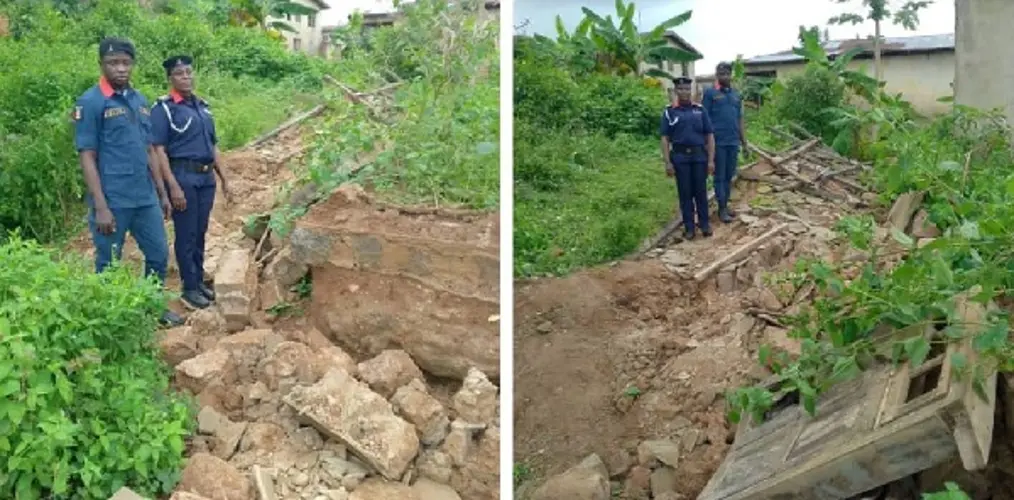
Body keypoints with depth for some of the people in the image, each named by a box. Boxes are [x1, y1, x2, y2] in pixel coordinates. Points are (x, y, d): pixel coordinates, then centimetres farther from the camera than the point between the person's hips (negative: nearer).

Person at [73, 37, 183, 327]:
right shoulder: (91, 102, -9)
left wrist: (162, 193, 15)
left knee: (159, 254, 14)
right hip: (113, 202, -6)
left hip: (145, 198, 7)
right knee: (109, 264, 6)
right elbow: (87, 157, -12)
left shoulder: (141, 101, 11)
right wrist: (100, 207, -17)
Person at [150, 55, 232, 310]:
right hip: (183, 176, -6)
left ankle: (199, 281, 25)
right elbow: (159, 150, -13)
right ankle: (189, 288, 9)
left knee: (200, 233, 14)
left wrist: (223, 178, 17)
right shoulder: (163, 108, -7)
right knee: (186, 235, 0)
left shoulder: (202, 106, 14)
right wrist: (173, 186, -19)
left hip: (206, 177, 6)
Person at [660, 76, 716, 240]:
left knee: (701, 191, 5)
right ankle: (689, 227, 11)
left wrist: (711, 160, -1)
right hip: (680, 157, -1)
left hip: (699, 156, 1)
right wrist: (667, 162, -7)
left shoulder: (700, 110, 6)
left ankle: (704, 224, 14)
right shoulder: (669, 112, 2)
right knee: (685, 192, 4)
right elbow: (665, 139, 1)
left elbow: (709, 136, 6)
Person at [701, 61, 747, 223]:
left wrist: (744, 142, 14)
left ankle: (726, 204, 21)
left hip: (733, 142, 5)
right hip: (718, 142, -5)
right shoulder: (710, 93, -3)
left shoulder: (736, 95, 13)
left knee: (729, 176, 11)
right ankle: (722, 208, 8)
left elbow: (740, 120, 16)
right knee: (720, 176, 1)